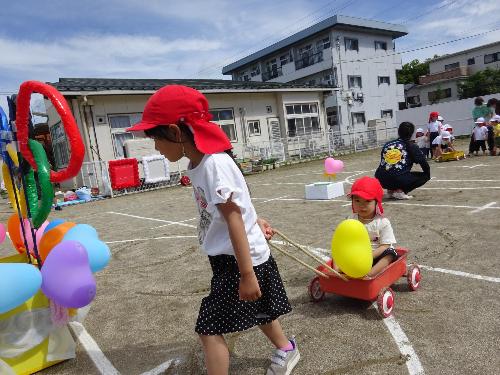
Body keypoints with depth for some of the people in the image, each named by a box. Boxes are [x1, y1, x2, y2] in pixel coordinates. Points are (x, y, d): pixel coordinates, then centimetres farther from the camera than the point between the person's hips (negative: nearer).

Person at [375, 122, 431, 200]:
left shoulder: (387, 144, 18)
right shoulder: (411, 146, 6)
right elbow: (424, 163, 4)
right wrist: (428, 175, 24)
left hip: (381, 181, 5)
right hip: (399, 180, -5)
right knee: (425, 175, 15)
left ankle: (392, 190, 15)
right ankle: (400, 191, -2)